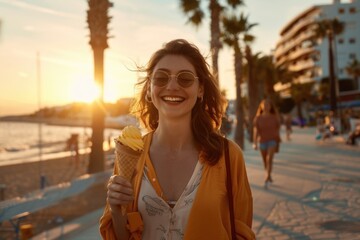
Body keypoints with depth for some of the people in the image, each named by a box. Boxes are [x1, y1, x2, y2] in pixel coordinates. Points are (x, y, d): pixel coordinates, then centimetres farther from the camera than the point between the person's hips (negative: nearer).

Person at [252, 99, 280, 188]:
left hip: (272, 140, -2)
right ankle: (269, 177, 34)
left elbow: (278, 130, 8)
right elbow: (255, 131, -9)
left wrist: (278, 142, 11)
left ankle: (266, 180, -22)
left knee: (269, 159, -18)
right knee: (265, 162, 12)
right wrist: (255, 143, -19)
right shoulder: (258, 118, -2)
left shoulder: (274, 117, 0)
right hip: (262, 141, 2)